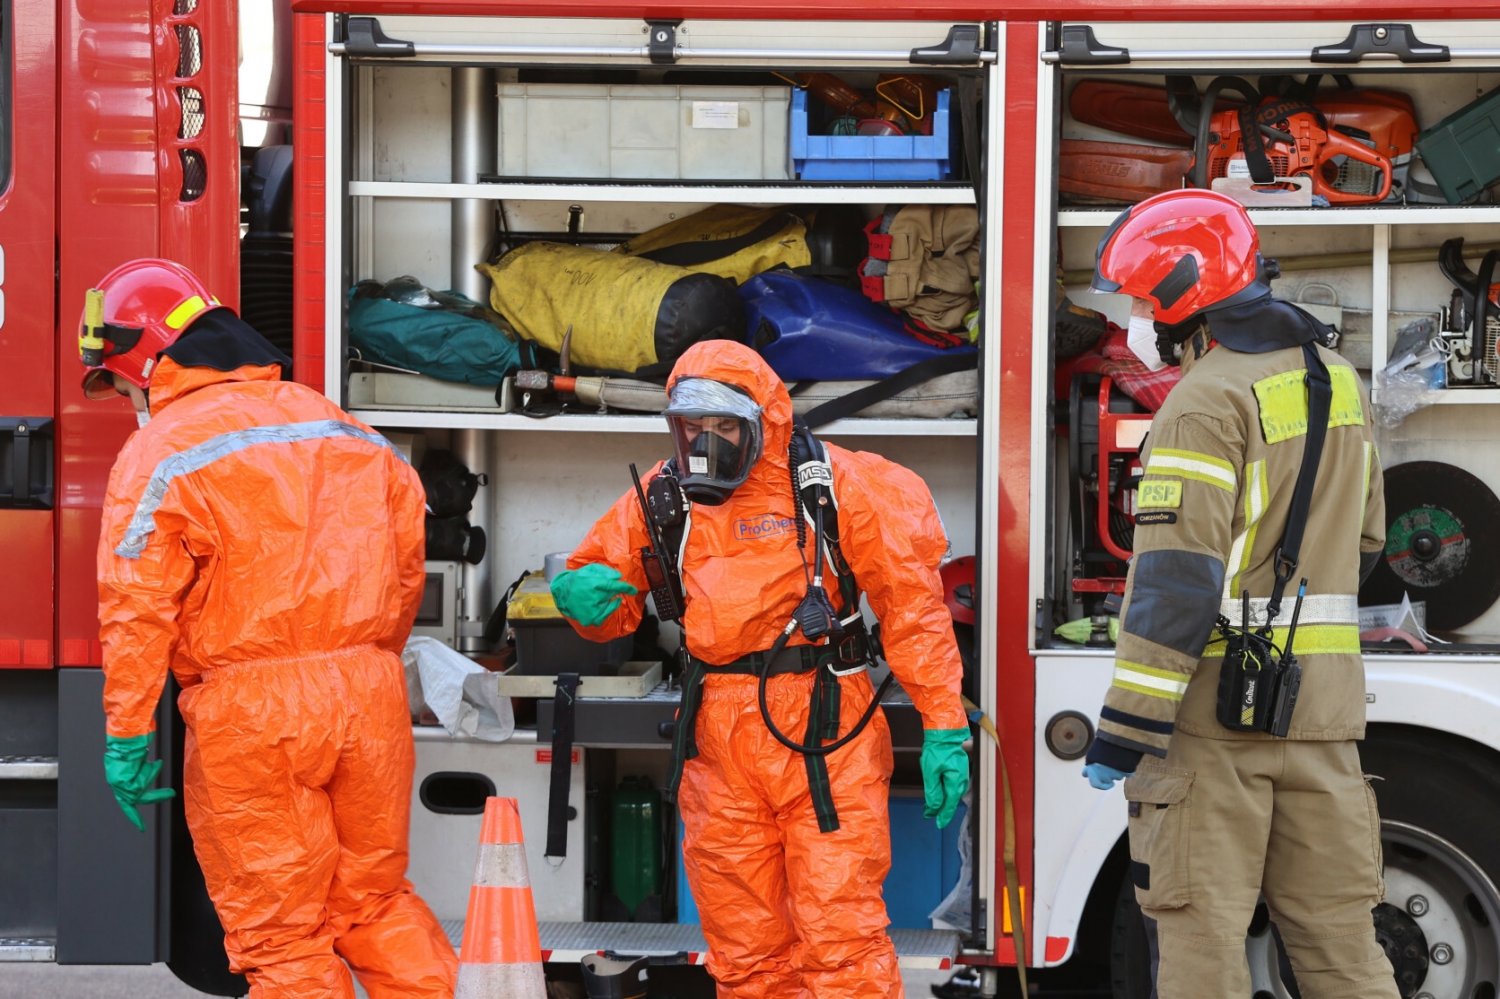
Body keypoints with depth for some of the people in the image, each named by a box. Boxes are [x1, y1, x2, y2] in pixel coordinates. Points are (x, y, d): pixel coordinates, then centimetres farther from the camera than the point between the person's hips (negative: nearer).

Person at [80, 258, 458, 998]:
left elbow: (139, 609, -11)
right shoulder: (336, 425, 14)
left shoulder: (159, 452, -4)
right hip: (369, 700, 6)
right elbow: (406, 556, 15)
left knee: (280, 935, 4)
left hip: (251, 715, -6)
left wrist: (127, 736, -7)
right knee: (376, 901, 18)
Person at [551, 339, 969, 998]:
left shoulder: (832, 484, -5)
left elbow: (910, 603, -4)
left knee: (839, 939, -7)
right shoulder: (664, 495, 5)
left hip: (822, 741, -4)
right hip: (719, 746, 4)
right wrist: (587, 596, -11)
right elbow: (609, 595, 15)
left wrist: (942, 727, -8)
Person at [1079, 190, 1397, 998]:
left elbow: (1177, 576, -20)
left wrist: (1127, 725, -19)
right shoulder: (1335, 379, 13)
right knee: (1335, 927, 9)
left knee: (1202, 927, -2)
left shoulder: (1207, 399, -14)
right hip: (1325, 697, 8)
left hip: (1218, 698, -8)